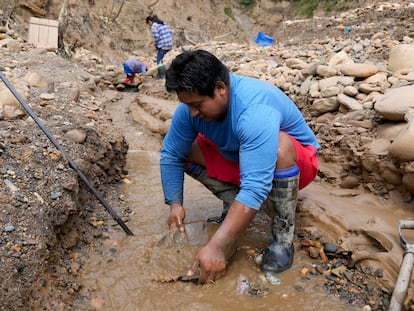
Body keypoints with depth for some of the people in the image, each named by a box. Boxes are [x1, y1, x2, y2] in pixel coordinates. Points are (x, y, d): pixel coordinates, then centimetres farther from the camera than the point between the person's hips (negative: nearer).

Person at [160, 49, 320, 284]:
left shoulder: (256, 110, -38)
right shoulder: (191, 106, -18)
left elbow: (255, 188, -44)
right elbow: (171, 155, -9)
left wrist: (216, 248, -45)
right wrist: (175, 204, -18)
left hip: (294, 161, -5)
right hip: (238, 160, 6)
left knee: (279, 146, -39)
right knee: (186, 148, -10)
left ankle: (283, 237, -20)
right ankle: (237, 207, -2)